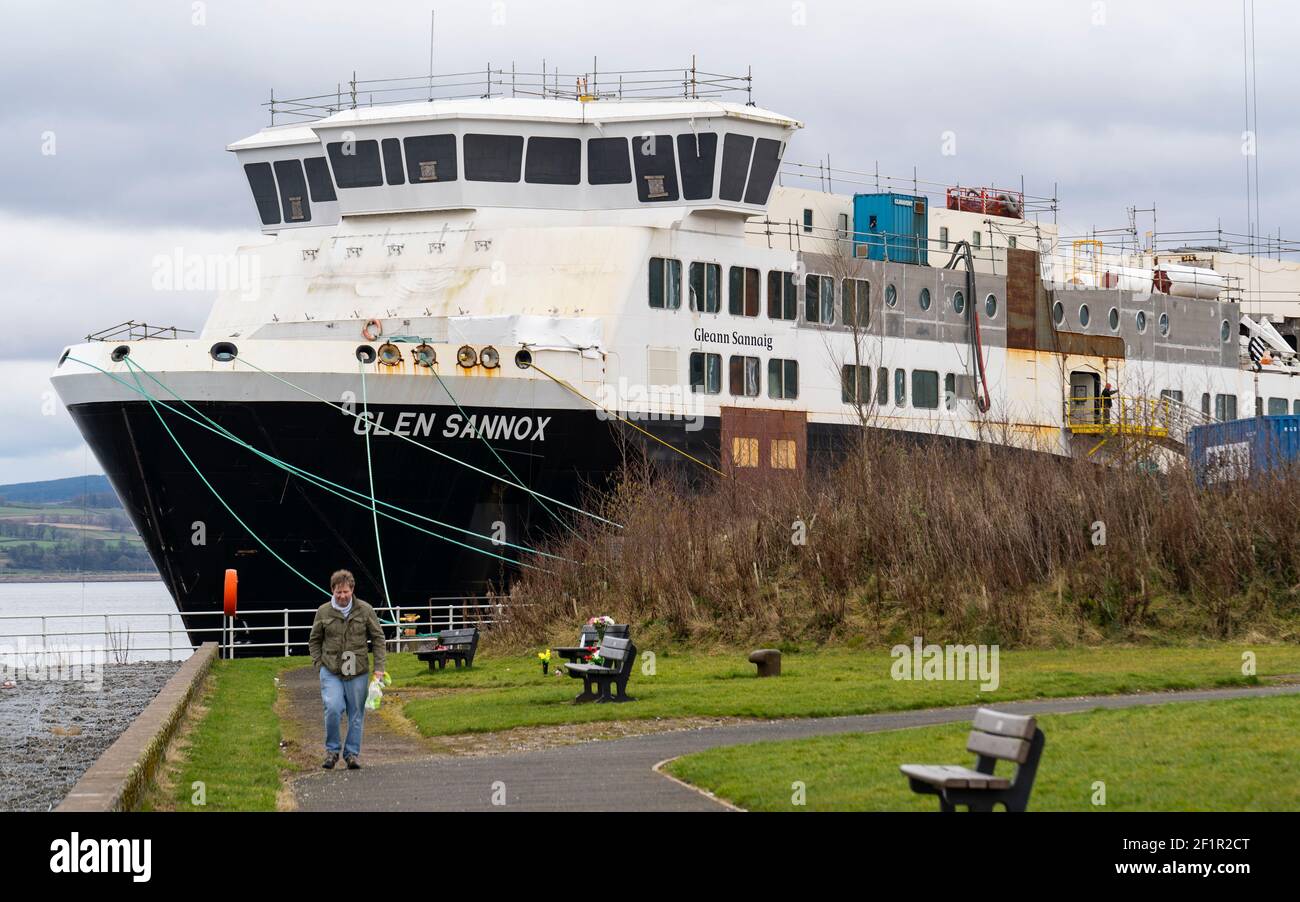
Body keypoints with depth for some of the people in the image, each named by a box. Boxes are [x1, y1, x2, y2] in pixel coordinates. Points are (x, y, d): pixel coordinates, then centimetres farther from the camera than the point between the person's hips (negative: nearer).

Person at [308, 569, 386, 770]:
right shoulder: (323, 612, 2)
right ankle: (332, 750, 2)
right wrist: (319, 664, 2)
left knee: (356, 715, 4)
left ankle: (352, 753, 16)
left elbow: (378, 638, 7)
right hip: (331, 672, -1)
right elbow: (314, 641, 13)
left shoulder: (365, 610, 1)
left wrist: (379, 668, 0)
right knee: (333, 709, -16)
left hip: (358, 672, 1)